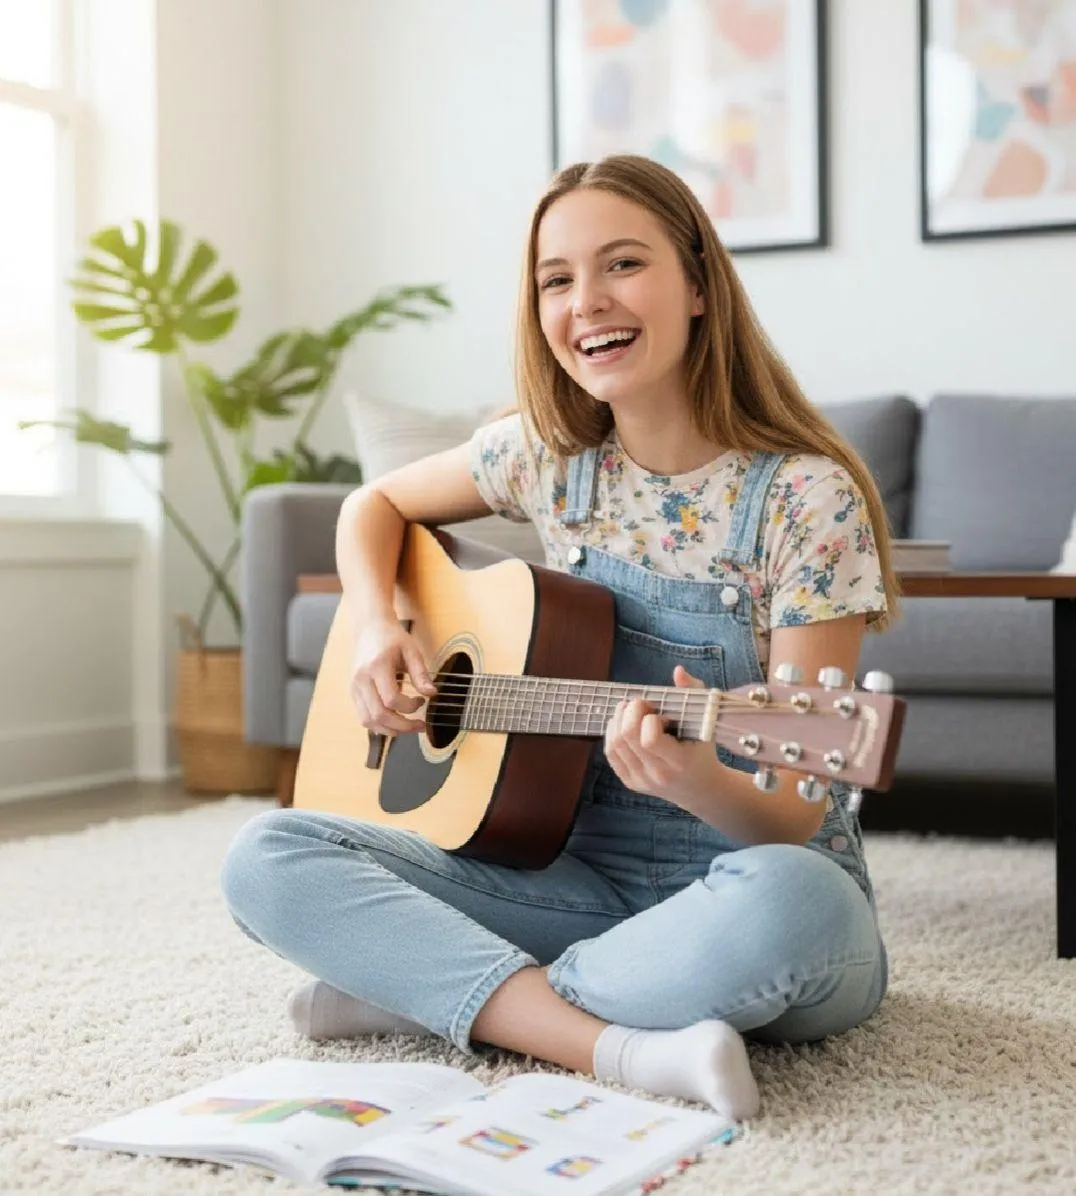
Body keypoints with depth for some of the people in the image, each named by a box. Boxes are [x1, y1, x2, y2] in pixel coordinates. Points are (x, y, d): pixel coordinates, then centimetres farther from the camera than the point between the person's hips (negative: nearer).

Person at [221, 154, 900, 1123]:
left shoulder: (807, 496, -13)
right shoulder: (546, 453, 1)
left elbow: (799, 815, -15)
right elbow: (376, 505, 19)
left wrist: (701, 781, -38)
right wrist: (378, 633, -1)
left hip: (755, 875, -3)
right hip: (590, 874, 4)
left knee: (791, 901, -41)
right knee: (268, 858, -15)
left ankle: (434, 991, -19)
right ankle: (629, 1047, -25)